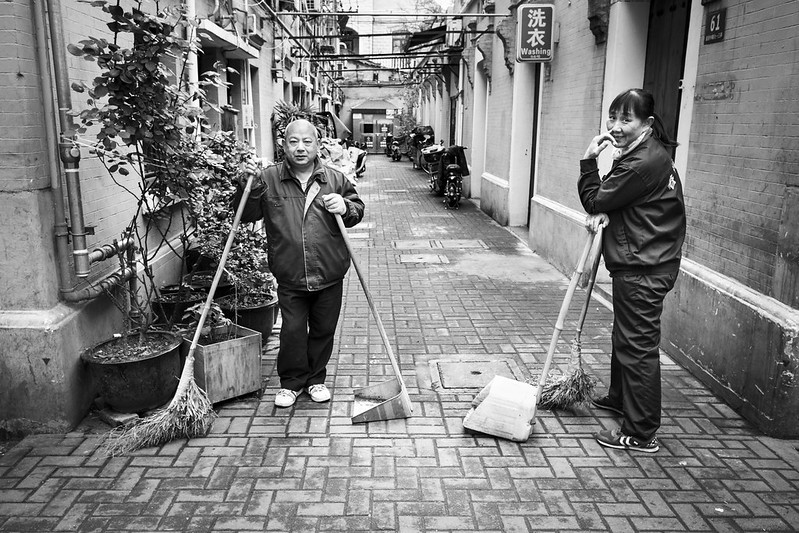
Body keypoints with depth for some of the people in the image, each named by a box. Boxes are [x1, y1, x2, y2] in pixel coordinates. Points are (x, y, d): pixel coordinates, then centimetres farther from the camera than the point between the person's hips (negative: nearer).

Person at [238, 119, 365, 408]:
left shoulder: (335, 179, 2)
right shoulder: (269, 179, -1)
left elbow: (358, 210, 9)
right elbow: (246, 215, 2)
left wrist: (345, 207, -14)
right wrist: (249, 186, -15)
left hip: (329, 275, 2)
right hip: (289, 278, -1)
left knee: (323, 330, 13)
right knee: (292, 331, 5)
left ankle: (316, 378, 32)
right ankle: (291, 381, 24)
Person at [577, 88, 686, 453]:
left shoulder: (643, 163, -22)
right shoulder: (648, 154, 12)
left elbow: (595, 201, -15)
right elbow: (613, 202, 15)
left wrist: (589, 160, -8)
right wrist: (602, 214, -5)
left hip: (643, 269, -11)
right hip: (640, 263, 11)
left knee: (638, 346, -4)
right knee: (625, 337, 24)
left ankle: (641, 434, 6)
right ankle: (619, 398, 43)